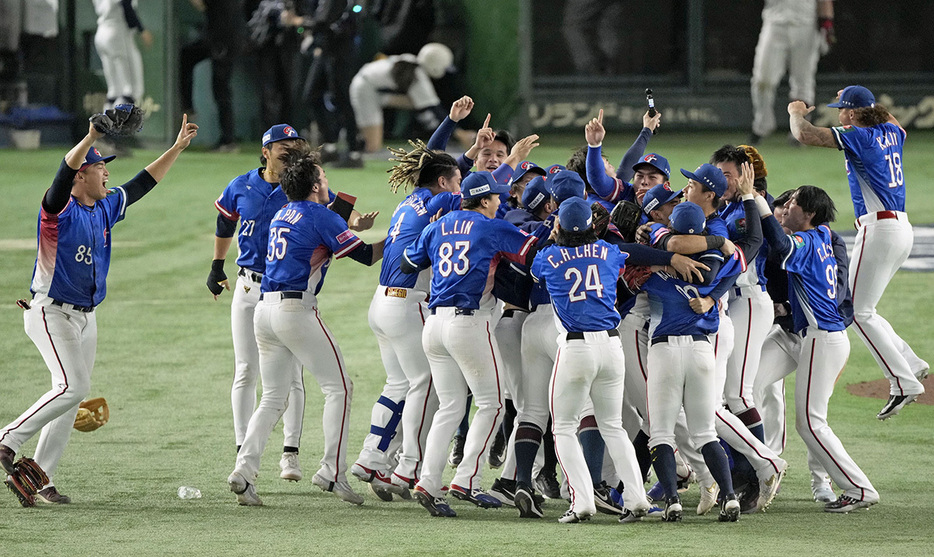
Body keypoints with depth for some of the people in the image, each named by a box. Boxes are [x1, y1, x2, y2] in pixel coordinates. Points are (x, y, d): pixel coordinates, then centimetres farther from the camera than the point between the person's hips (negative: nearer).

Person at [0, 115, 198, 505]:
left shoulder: (105, 208, 10)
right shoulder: (60, 208, -13)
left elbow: (143, 183, 21)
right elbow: (66, 170, -33)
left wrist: (178, 147, 19)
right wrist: (91, 137, -48)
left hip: (86, 318, 8)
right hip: (51, 312, -8)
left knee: (72, 397, 5)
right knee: (73, 387, -21)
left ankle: (40, 478, 7)